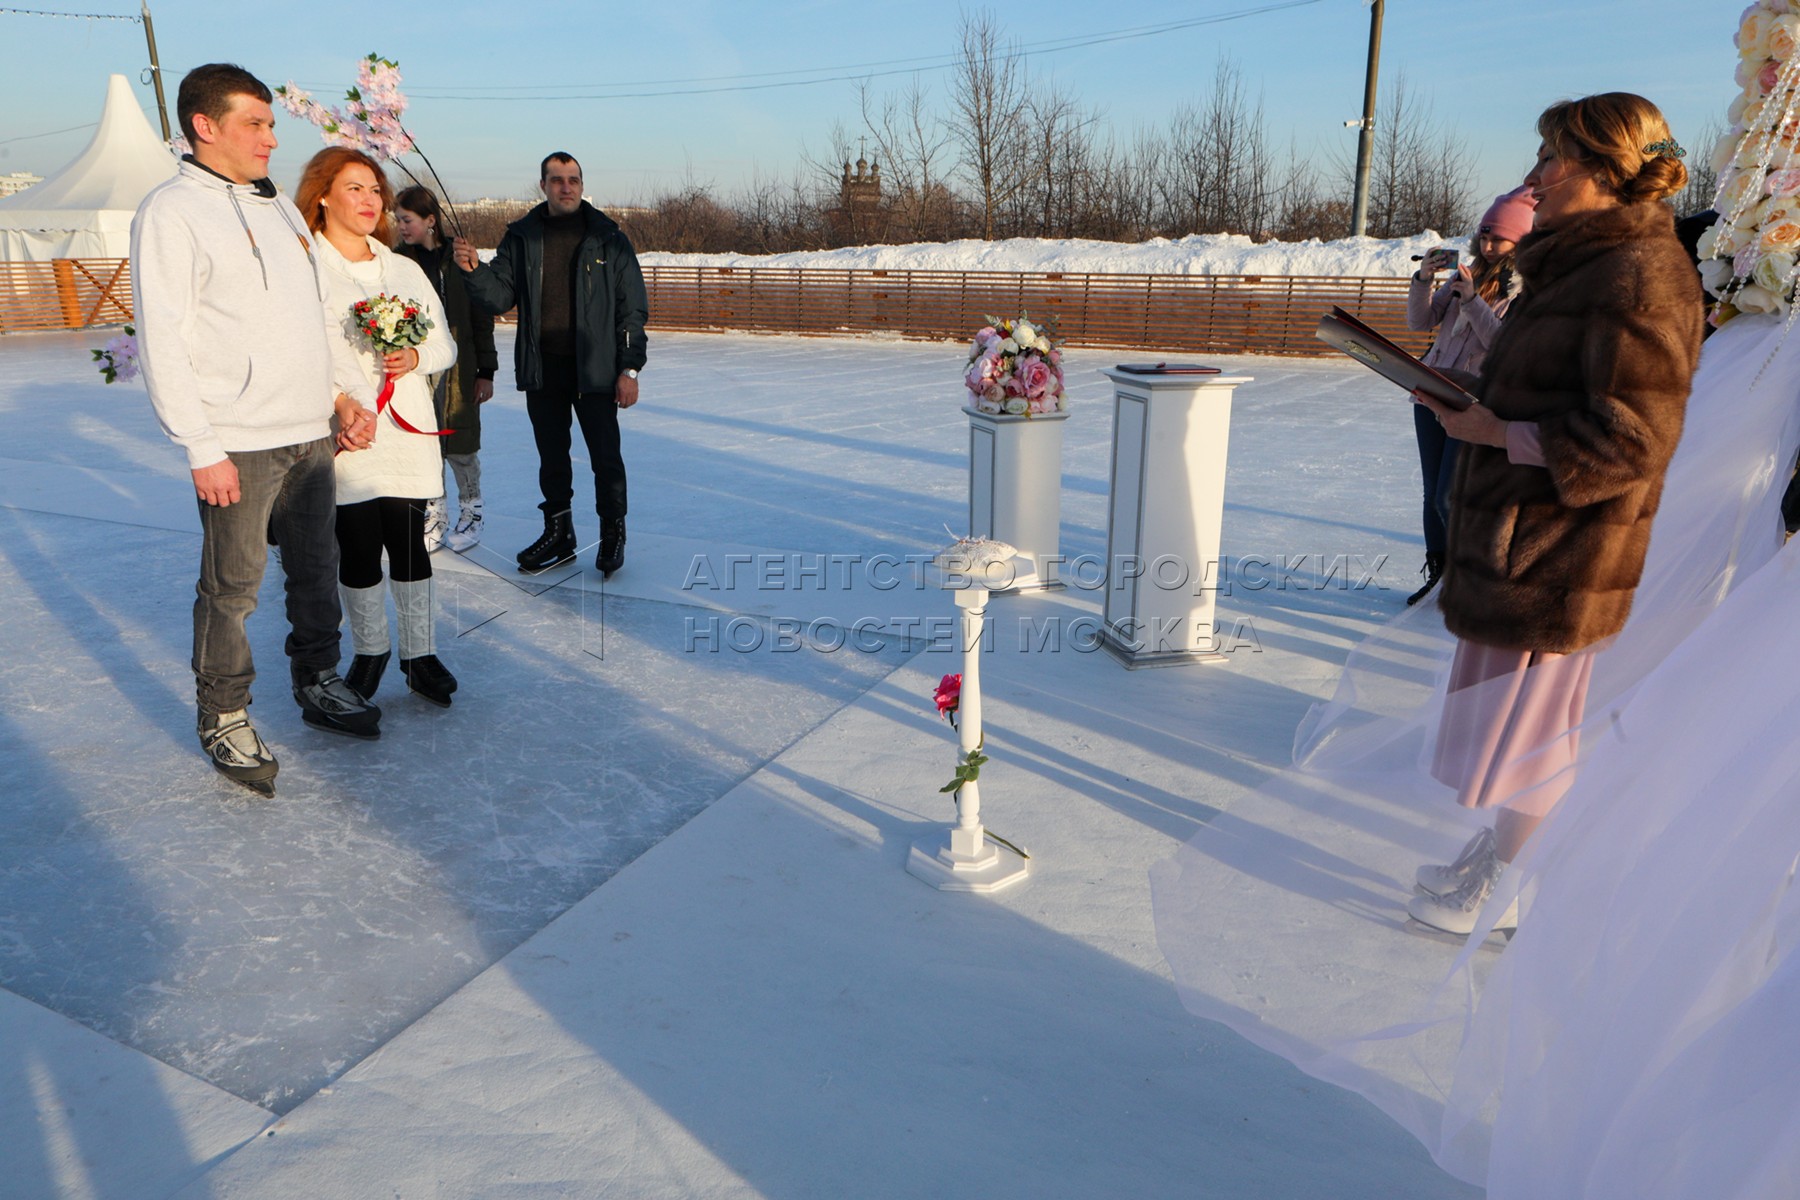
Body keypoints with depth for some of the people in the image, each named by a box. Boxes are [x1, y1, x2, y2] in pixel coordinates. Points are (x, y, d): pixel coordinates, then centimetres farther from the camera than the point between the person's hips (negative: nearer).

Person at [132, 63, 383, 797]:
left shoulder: (278, 206, 16)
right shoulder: (171, 211, -6)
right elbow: (163, 342, -11)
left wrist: (349, 393, 10)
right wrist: (202, 450, -16)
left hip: (312, 433, 7)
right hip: (239, 445, -7)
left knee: (317, 569, 15)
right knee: (232, 587, 1)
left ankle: (317, 685, 31)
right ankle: (224, 720, 16)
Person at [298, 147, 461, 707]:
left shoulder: (405, 270, 16)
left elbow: (444, 344, 16)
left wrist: (414, 357, -6)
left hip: (406, 428, 3)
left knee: (409, 541, 4)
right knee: (358, 546, 3)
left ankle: (419, 655, 15)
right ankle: (370, 651, 22)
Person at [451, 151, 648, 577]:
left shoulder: (608, 239, 0)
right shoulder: (521, 237, 7)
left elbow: (633, 309, -1)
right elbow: (499, 297, 4)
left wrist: (629, 368, -6)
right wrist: (473, 270, -15)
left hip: (594, 370, -3)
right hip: (541, 370, 3)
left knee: (606, 457, 1)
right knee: (551, 457, 12)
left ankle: (613, 534, 17)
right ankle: (558, 532, 25)